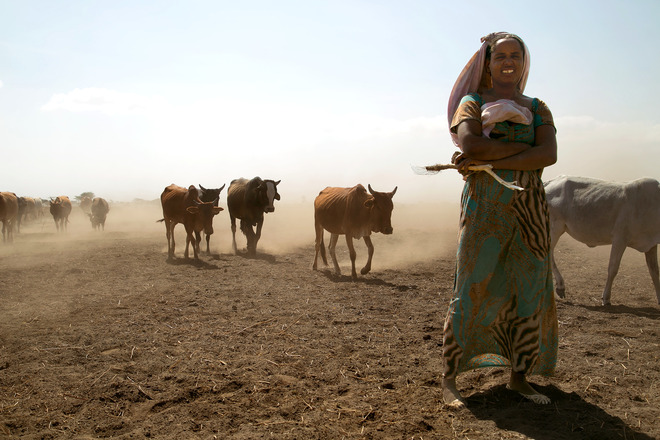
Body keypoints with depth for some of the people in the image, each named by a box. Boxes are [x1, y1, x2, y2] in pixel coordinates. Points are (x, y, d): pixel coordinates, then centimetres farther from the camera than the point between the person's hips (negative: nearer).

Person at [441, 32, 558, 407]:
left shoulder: (538, 108, 15)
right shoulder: (472, 102, 7)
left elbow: (549, 155, -4)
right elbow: (470, 144, -15)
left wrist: (491, 160, -13)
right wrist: (523, 148, -9)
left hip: (530, 210, 4)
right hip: (484, 207, -4)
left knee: (529, 292, 6)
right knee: (472, 292, -5)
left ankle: (519, 377, 19)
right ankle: (450, 379, 5)